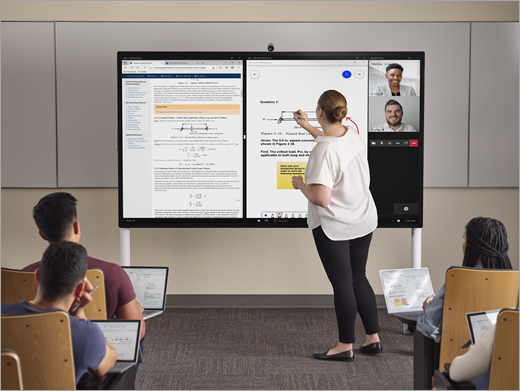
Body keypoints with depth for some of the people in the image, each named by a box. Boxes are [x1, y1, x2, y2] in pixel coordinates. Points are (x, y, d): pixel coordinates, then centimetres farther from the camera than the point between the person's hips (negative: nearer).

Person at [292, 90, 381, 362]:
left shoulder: (323, 151, -25)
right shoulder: (353, 136, 0)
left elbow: (321, 198, -29)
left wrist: (300, 185, -11)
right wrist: (307, 127, 38)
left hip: (333, 227, -7)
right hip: (364, 220, 8)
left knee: (342, 284, 3)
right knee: (358, 279, 18)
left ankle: (346, 346, 14)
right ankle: (373, 339, 25)